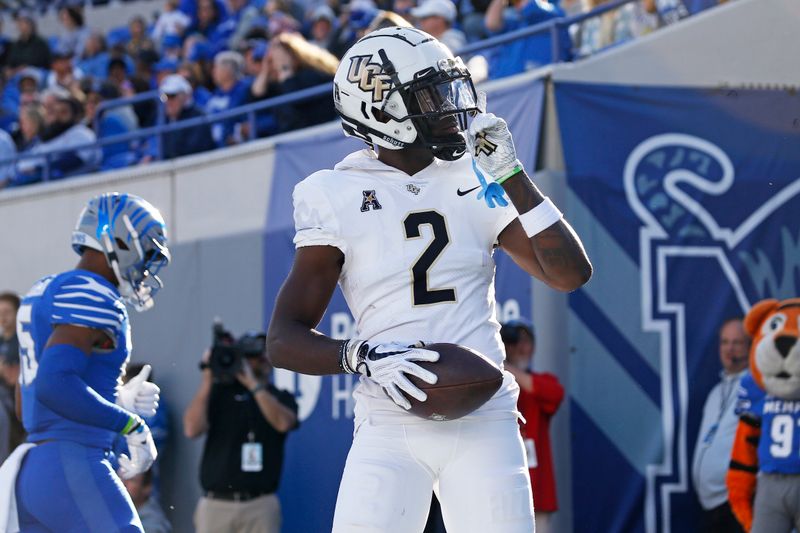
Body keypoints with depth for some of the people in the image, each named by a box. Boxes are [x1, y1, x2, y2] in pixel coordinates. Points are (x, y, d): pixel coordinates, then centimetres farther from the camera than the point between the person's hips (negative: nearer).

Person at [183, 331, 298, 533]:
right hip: (216, 503, 0)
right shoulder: (219, 393, 11)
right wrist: (207, 381, -5)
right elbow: (192, 429, -4)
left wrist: (253, 384, -12)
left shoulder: (281, 398, 13)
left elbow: (283, 423, -11)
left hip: (261, 505, 0)